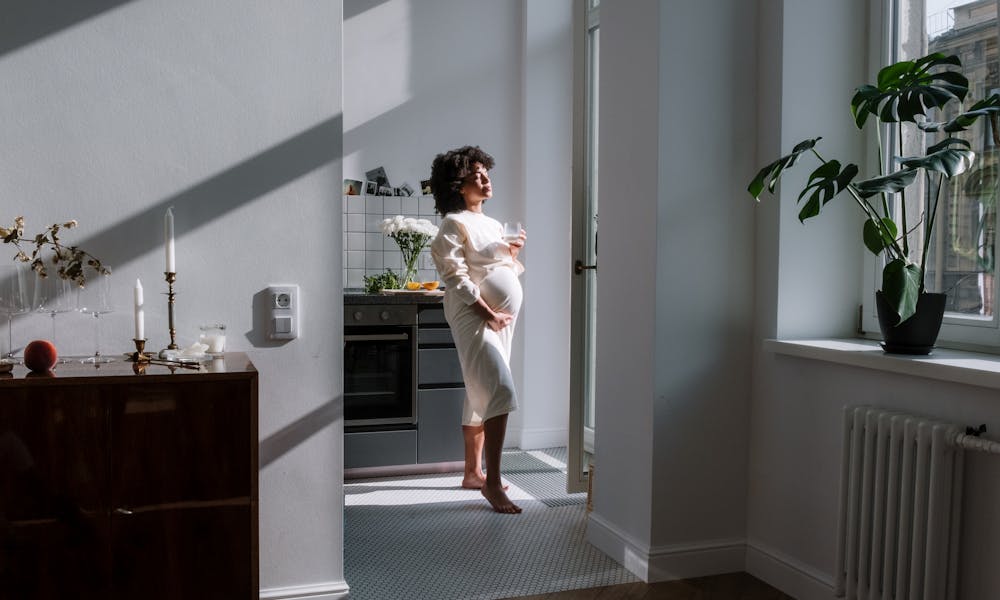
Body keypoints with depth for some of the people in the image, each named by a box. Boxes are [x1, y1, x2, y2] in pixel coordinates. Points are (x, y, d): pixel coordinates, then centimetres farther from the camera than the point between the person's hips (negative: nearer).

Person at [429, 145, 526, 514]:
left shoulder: (492, 224, 20)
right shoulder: (454, 224, -6)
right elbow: (456, 276, -15)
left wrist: (514, 254, 5)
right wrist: (487, 312, -20)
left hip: (501, 319, 9)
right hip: (474, 317, -9)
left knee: (481, 398, 12)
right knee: (500, 392, -19)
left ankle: (473, 472, 21)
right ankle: (492, 482, -15)